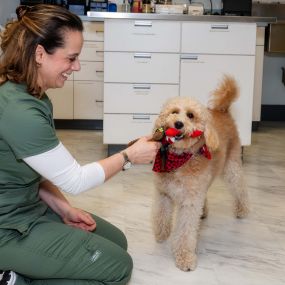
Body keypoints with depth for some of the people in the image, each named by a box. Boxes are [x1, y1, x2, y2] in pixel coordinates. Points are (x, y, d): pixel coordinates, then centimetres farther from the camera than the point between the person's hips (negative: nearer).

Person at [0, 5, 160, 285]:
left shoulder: (31, 96, 2)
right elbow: (74, 180, -20)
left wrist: (63, 208, -1)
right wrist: (129, 155, -9)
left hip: (30, 206, 10)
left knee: (116, 242, 16)